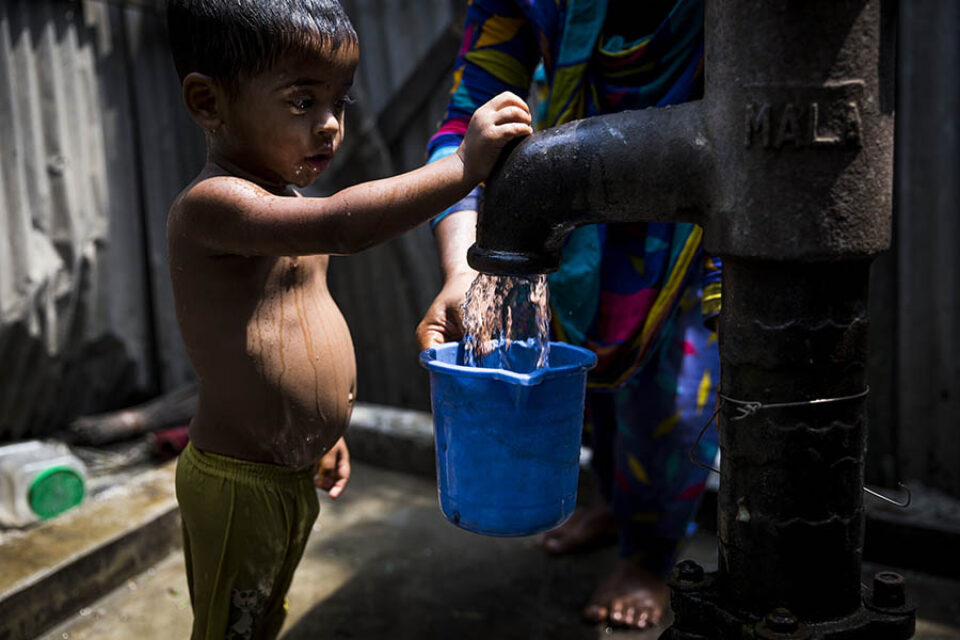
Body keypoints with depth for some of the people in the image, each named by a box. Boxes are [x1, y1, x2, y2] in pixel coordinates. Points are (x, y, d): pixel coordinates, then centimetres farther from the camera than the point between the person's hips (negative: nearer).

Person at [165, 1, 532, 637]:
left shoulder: (280, 200, 9)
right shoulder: (210, 205, -25)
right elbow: (341, 224, -43)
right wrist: (463, 165, -41)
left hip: (293, 472, 9)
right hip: (238, 485, -9)